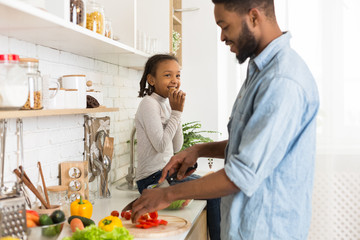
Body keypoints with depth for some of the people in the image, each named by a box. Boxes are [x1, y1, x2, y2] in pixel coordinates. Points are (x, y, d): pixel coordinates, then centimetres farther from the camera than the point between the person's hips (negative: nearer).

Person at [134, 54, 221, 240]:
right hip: (153, 178, -9)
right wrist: (176, 112, -13)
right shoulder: (149, 104, -12)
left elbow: (177, 147, 9)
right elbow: (161, 145, -21)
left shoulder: (166, 104, 12)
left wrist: (176, 111, 0)